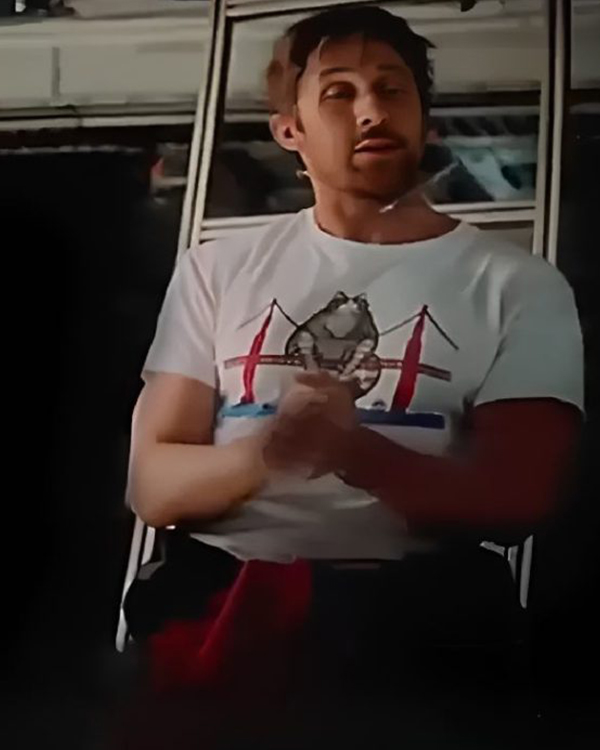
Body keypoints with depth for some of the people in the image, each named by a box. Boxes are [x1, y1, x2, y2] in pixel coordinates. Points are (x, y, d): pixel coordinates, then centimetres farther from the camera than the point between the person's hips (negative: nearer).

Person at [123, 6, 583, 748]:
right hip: (221, 580, 2)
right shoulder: (219, 269, 16)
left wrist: (358, 454, -19)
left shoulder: (516, 284, 9)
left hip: (407, 593, -1)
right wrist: (262, 454, -14)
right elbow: (153, 485, 8)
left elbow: (519, 498, -1)